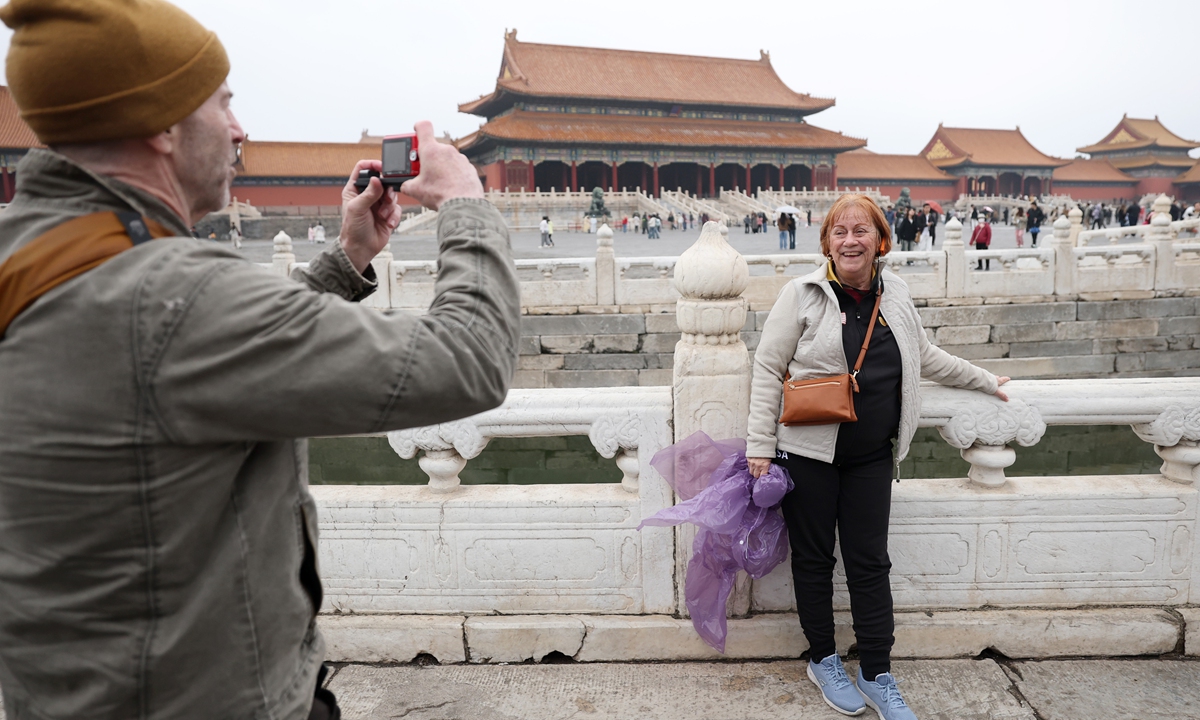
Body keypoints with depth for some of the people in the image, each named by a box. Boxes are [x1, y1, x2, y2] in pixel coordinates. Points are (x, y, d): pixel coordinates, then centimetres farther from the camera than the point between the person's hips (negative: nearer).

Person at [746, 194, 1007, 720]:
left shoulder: (895, 293, 7)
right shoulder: (802, 294, -7)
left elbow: (925, 356, 23)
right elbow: (768, 369, -6)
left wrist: (985, 381, 28)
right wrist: (760, 447, -10)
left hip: (871, 456, 3)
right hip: (808, 453, -3)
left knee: (870, 562, 9)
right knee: (814, 559, 9)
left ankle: (876, 676, 23)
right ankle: (823, 661, 29)